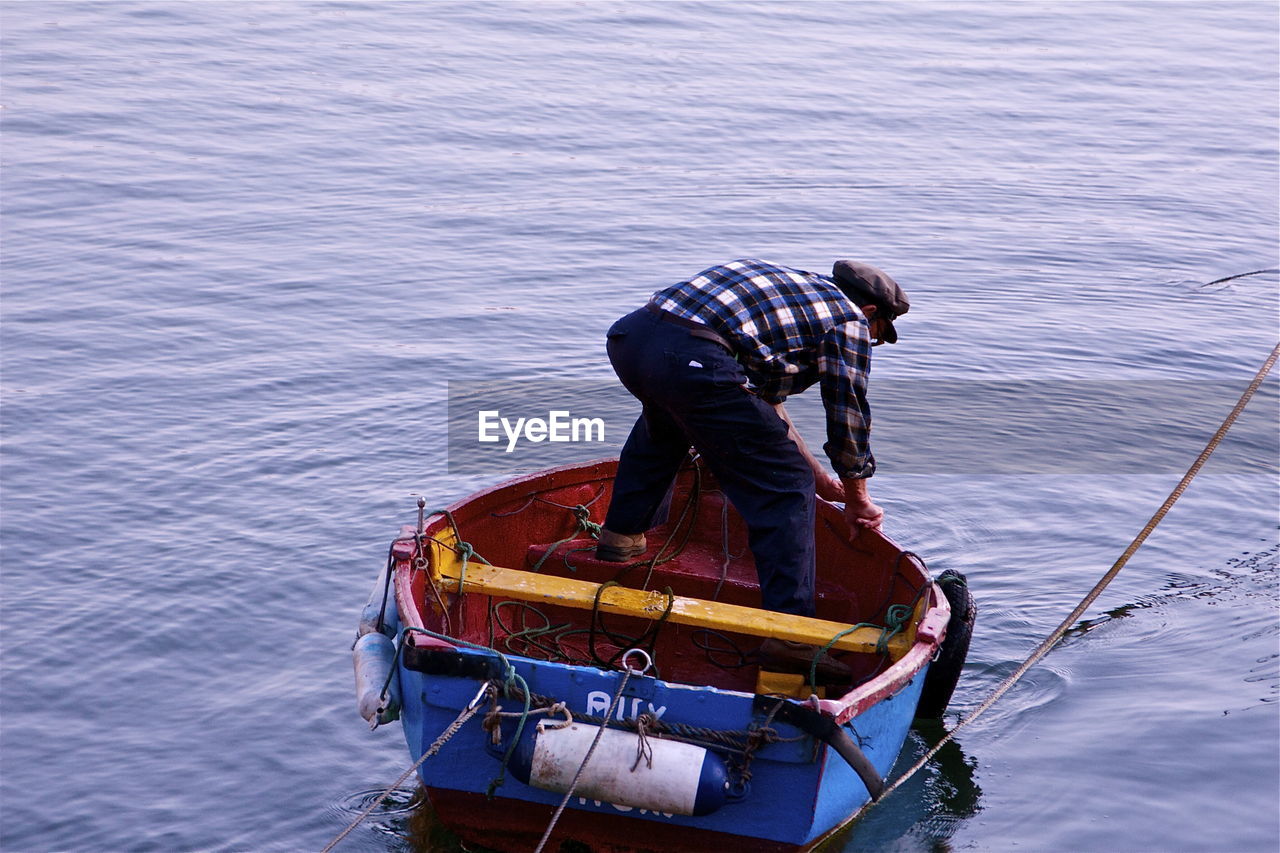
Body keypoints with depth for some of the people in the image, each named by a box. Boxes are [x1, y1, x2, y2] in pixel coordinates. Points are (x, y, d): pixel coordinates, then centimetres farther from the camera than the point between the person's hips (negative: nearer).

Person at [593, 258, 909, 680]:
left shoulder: (788, 285, 37)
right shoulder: (849, 320, 15)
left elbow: (764, 397, 41)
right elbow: (848, 420, 15)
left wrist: (819, 476, 44)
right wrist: (857, 501, 31)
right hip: (695, 360, -8)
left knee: (665, 417, 43)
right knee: (785, 489, 2)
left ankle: (622, 534, 47)